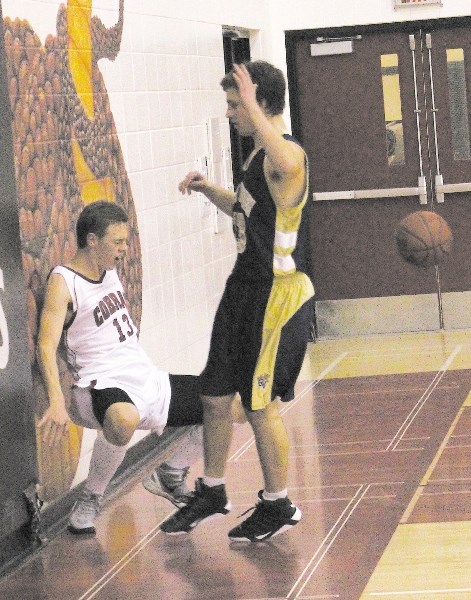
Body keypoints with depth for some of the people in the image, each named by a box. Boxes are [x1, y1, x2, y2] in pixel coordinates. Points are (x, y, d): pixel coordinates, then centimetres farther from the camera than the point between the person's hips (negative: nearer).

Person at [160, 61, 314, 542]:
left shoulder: (287, 154, -20)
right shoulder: (261, 153, 11)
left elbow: (288, 164, -48)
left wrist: (253, 107, -41)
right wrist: (208, 189, 10)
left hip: (276, 295, -10)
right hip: (245, 287, 10)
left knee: (260, 404, 0)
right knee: (215, 395, 14)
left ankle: (278, 507, 16)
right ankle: (211, 493, 30)